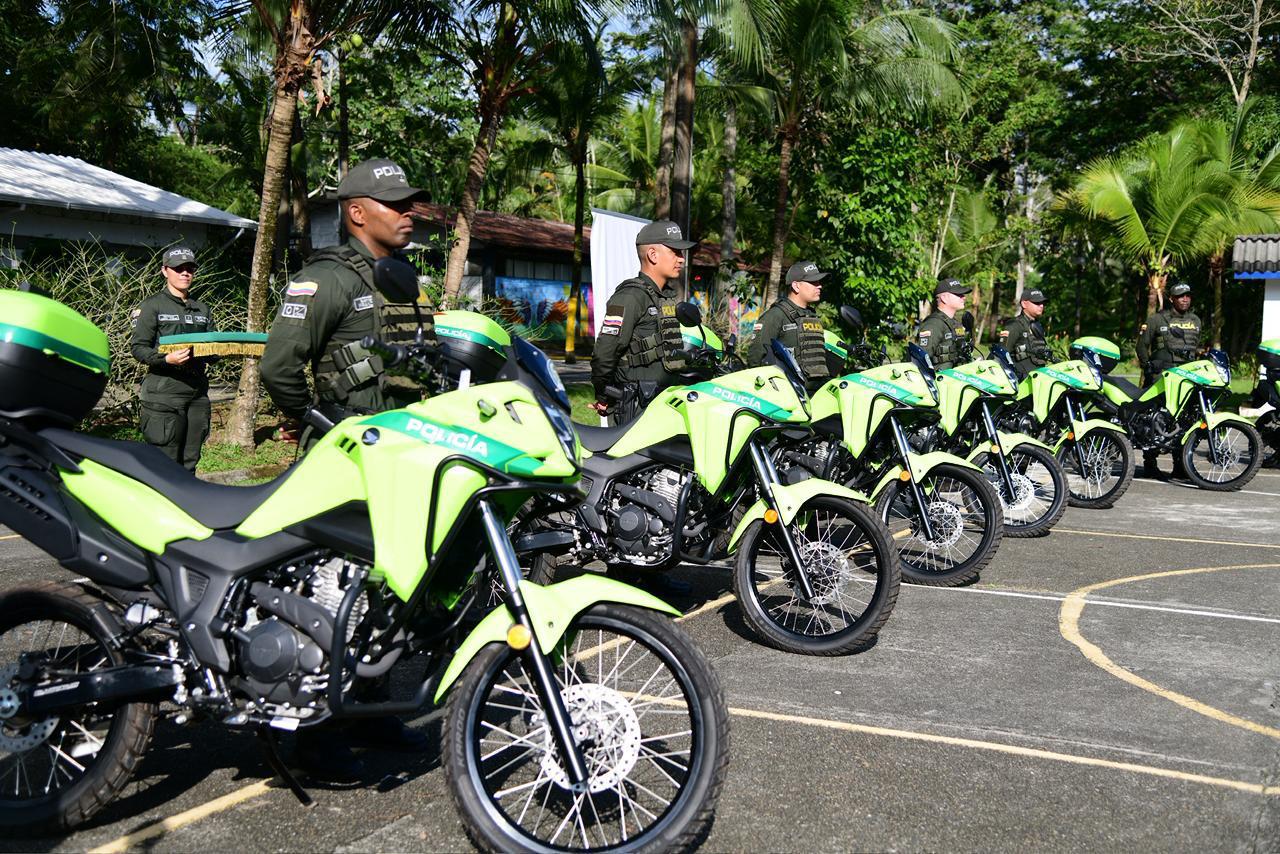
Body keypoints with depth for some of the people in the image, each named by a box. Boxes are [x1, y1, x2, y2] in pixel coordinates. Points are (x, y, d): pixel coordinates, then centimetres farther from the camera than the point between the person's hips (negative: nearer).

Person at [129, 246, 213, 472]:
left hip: (197, 392, 6)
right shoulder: (152, 306, 1)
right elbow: (137, 347, -5)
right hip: (164, 392, -5)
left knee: (189, 463, 8)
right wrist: (166, 359, -22)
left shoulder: (202, 309, 19)